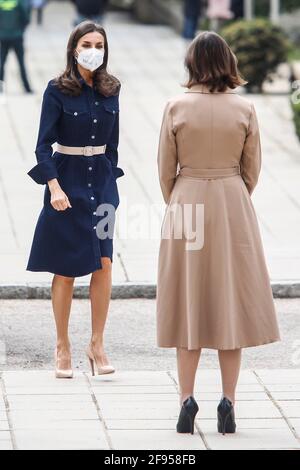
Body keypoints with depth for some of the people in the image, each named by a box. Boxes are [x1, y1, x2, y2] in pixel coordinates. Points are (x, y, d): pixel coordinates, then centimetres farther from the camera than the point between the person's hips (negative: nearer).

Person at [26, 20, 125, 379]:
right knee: (65, 269, 0)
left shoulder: (110, 90, 6)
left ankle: (97, 345, 3)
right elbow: (43, 144, -10)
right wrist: (54, 187, -20)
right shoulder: (57, 90, -7)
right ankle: (62, 348, 10)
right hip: (67, 179, -4)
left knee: (103, 264, -5)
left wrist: (111, 183, 12)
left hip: (102, 180, 4)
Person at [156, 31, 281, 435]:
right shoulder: (245, 109, -4)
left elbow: (166, 168, 0)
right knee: (231, 301, 5)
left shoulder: (176, 107, -6)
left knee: (189, 302, 6)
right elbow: (253, 168, 4)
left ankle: (187, 398, 0)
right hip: (234, 206, 0)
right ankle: (228, 401, 3)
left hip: (186, 202, 0)